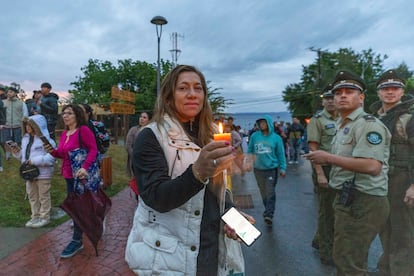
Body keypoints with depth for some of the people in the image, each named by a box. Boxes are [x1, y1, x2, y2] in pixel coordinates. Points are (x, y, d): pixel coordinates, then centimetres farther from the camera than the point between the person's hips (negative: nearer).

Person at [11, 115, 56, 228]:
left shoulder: (45, 139, -18)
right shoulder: (26, 138, 8)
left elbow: (52, 157, -26)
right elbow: (24, 155, 16)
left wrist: (35, 161, -27)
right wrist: (17, 153, -3)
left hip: (43, 173, -8)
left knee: (43, 196, 7)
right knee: (32, 195, 19)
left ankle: (45, 217, 21)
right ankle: (35, 216, 33)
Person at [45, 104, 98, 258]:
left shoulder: (83, 130, -14)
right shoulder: (64, 133, 11)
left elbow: (93, 150, -21)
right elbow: (63, 154, 16)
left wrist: (84, 167, -32)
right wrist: (52, 151, -5)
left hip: (81, 175, -8)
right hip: (68, 175, 9)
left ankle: (77, 241, 7)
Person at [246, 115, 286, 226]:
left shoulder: (276, 138, -2)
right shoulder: (254, 136, 1)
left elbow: (281, 154, 2)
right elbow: (250, 150, 10)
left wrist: (282, 168, 1)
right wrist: (248, 162, 3)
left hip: (272, 169, -3)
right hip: (258, 169, 3)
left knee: (270, 192, -9)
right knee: (263, 192, 13)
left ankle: (269, 214, -7)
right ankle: (268, 210, 32)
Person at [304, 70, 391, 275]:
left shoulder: (367, 124, -16)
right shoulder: (343, 126, 17)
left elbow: (371, 166, -28)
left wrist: (329, 158, -22)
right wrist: (327, 161, 8)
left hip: (362, 201, -10)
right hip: (349, 198, 11)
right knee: (350, 259, 25)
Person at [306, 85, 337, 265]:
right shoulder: (317, 120, -9)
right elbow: (313, 149, -15)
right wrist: (320, 174, -21)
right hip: (325, 169, -7)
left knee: (336, 209, 17)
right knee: (327, 210, 4)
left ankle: (319, 240, 37)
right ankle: (326, 252, 20)